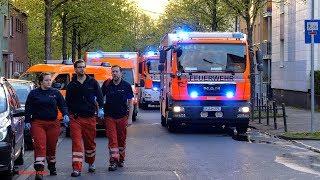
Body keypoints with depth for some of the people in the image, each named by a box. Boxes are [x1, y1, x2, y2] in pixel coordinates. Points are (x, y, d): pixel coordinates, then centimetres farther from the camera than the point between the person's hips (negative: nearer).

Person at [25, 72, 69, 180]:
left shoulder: (55, 93, 8)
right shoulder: (33, 93, 5)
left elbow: (63, 105, 7)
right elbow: (28, 108, 6)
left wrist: (65, 115, -11)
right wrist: (27, 121, -3)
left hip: (53, 124, 2)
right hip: (37, 123, -2)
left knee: (51, 147, 12)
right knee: (40, 147, -14)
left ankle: (52, 167, 33)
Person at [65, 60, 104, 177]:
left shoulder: (92, 82, 6)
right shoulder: (71, 85, 7)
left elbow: (99, 96, 6)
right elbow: (68, 102, 12)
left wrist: (100, 108, -9)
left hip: (90, 117, 1)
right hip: (75, 118, -1)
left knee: (90, 142, 12)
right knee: (76, 143, -8)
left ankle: (91, 163, 33)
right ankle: (77, 169, -11)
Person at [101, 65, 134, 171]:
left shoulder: (126, 86, 0)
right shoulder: (107, 85, 1)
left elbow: (130, 103, 3)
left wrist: (130, 118, -3)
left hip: (122, 117, 0)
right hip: (110, 117, 0)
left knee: (122, 139, 10)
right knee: (112, 139, -7)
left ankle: (121, 160, 24)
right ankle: (113, 161, -10)